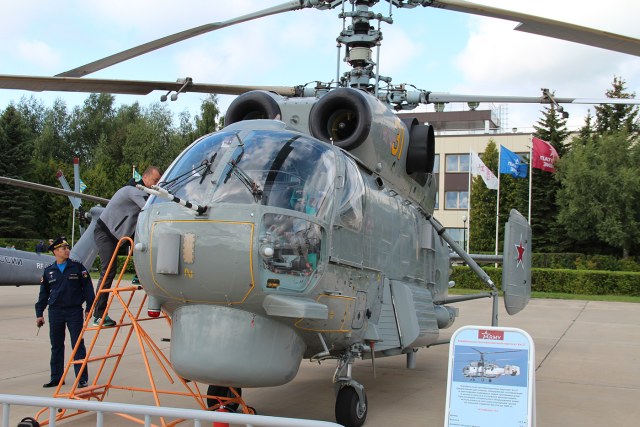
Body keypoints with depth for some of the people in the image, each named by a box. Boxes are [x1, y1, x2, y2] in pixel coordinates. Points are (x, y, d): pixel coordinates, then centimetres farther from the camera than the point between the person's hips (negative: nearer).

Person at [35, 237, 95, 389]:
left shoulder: (77, 267, 1)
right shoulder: (49, 271, 9)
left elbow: (88, 289, 1)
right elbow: (43, 294, 15)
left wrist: (89, 308, -3)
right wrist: (39, 313, 12)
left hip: (74, 311, -3)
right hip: (55, 312, 3)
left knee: (78, 345, -3)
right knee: (56, 346, 10)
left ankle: (82, 378, 0)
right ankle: (56, 377, 20)